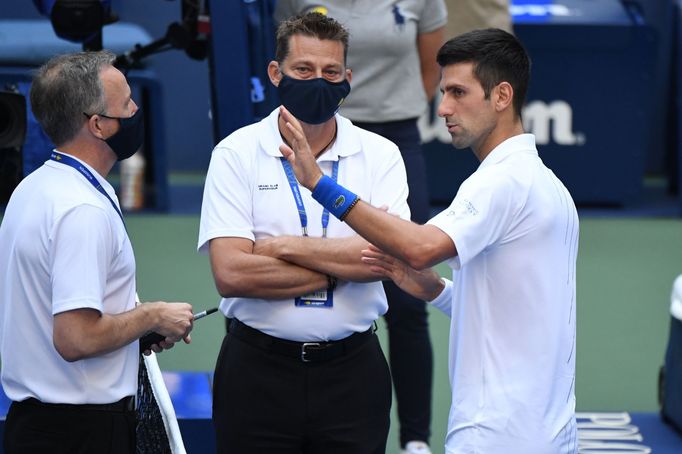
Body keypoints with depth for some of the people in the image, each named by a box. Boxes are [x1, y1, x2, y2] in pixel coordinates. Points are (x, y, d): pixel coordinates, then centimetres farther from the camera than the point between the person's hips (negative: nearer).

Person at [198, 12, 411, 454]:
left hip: (352, 369, 1)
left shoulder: (380, 155, 2)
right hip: (257, 370, -1)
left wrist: (287, 247, -13)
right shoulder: (236, 154, -2)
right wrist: (344, 265, -12)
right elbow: (230, 275, -14)